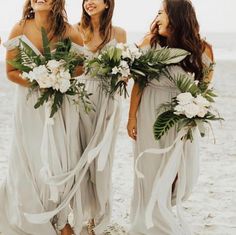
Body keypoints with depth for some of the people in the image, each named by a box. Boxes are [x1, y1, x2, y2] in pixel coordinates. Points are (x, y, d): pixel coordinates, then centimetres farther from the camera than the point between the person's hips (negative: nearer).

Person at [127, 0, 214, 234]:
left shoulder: (201, 50, -5)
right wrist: (132, 117, -4)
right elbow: (138, 82, -4)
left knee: (183, 173, 8)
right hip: (151, 116, -2)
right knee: (152, 172, 5)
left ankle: (162, 207, 38)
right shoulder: (150, 42, -8)